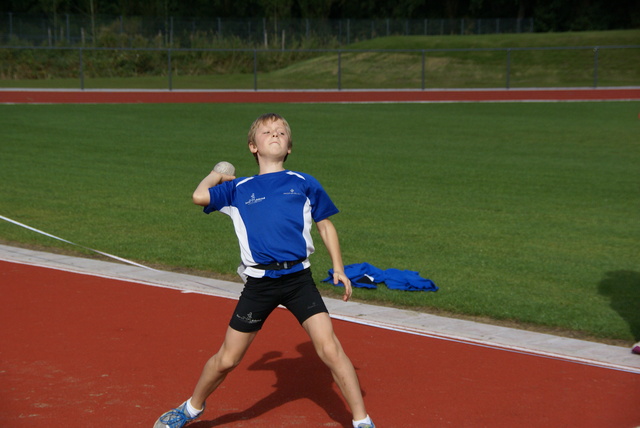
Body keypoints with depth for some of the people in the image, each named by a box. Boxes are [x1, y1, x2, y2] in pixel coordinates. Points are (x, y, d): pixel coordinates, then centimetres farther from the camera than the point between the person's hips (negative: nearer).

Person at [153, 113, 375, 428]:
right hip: (259, 283, 0)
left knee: (330, 349, -12)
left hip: (298, 279, 0)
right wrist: (217, 176, 17)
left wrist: (338, 268, 9)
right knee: (226, 359, 8)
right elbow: (200, 196, -3)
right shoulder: (239, 189, 10)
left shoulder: (304, 184, 11)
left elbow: (325, 225, 17)